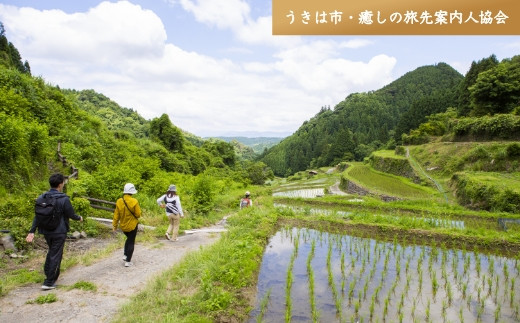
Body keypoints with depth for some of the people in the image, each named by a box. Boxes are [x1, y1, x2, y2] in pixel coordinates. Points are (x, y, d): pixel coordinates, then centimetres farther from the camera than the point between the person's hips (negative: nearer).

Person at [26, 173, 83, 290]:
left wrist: (32, 231, 3)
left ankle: (47, 272, 34)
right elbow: (71, 215, -10)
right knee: (56, 256, 3)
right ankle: (49, 282, 5)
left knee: (51, 251, 27)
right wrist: (79, 218, 11)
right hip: (59, 232, -6)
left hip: (46, 231, 6)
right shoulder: (63, 199, -17)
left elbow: (37, 216, 2)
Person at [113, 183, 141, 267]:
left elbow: (116, 215, -2)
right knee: (131, 242, 7)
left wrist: (114, 225, 7)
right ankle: (128, 261, 7)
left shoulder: (119, 201, -8)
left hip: (123, 226, 4)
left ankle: (125, 255, 23)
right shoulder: (134, 201, -20)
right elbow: (138, 214, -15)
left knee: (129, 239, 28)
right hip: (132, 225, -4)